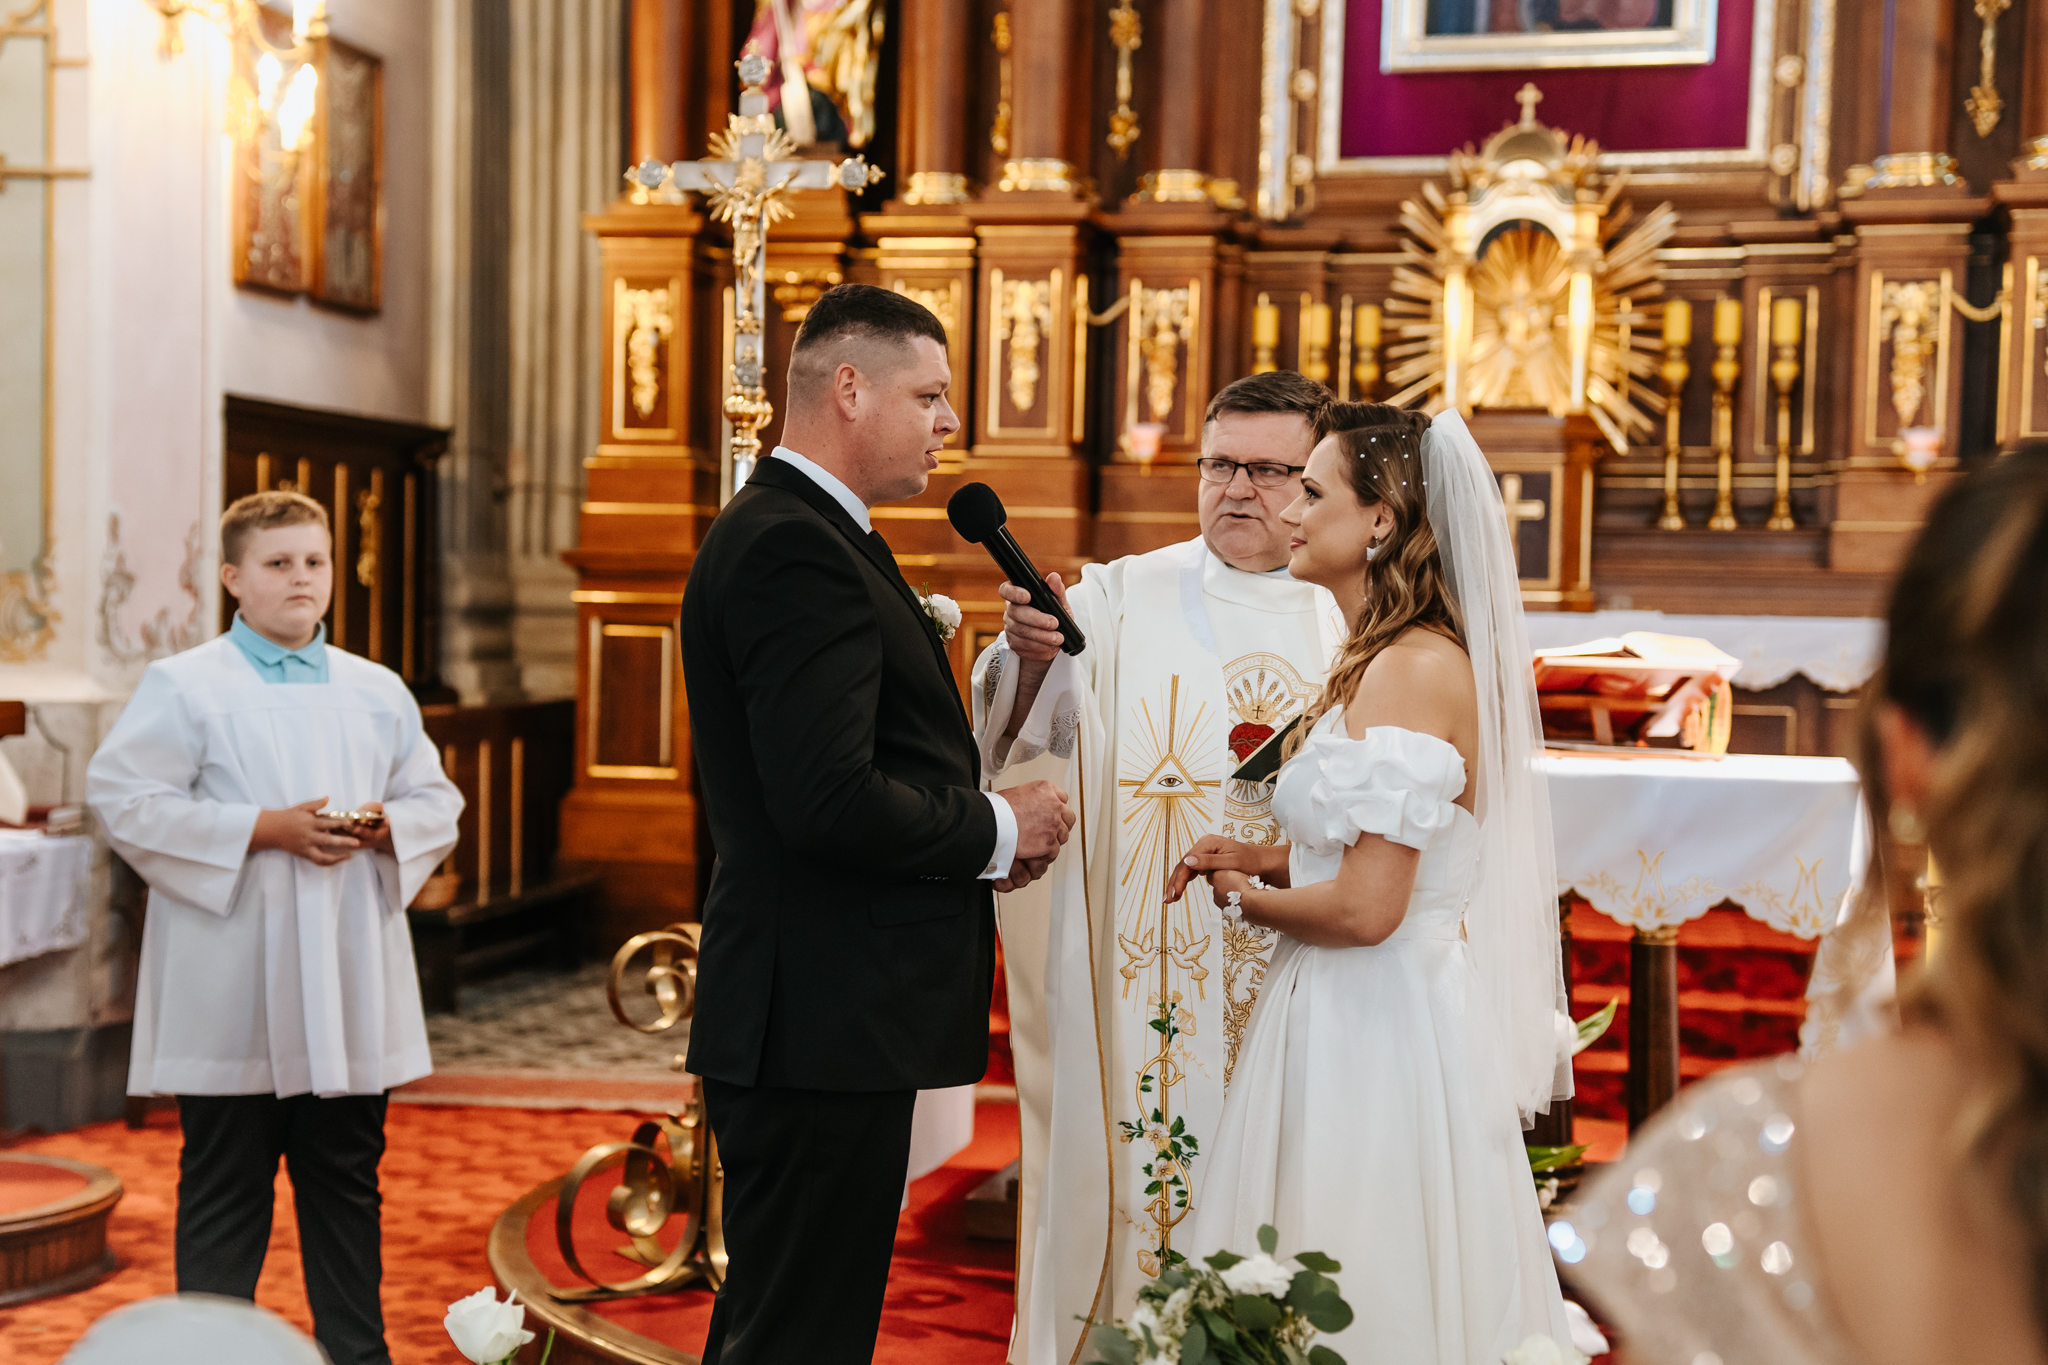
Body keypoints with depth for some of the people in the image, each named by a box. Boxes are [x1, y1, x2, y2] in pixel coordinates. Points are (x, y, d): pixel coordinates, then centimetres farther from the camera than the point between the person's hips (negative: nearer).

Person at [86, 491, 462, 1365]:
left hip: (348, 996, 4)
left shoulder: (378, 692, 12)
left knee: (347, 1185, 12)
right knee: (224, 1188, 2)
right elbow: (125, 801, -10)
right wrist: (263, 829, -16)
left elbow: (436, 801, 15)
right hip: (231, 997, -4)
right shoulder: (182, 687, -2)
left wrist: (386, 828, -7)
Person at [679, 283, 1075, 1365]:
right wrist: (996, 830, -10)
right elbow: (829, 801, -26)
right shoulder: (795, 546, -17)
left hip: (816, 1022, 11)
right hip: (823, 1026, -11)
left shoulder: (795, 531, 17)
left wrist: (974, 829, 6)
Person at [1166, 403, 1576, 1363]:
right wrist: (1261, 857, 7)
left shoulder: (1415, 670, -19)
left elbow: (1365, 908, -23)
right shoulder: (1383, 658, 12)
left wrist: (1249, 897, -6)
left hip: (1376, 1028, -10)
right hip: (1359, 1017, 10)